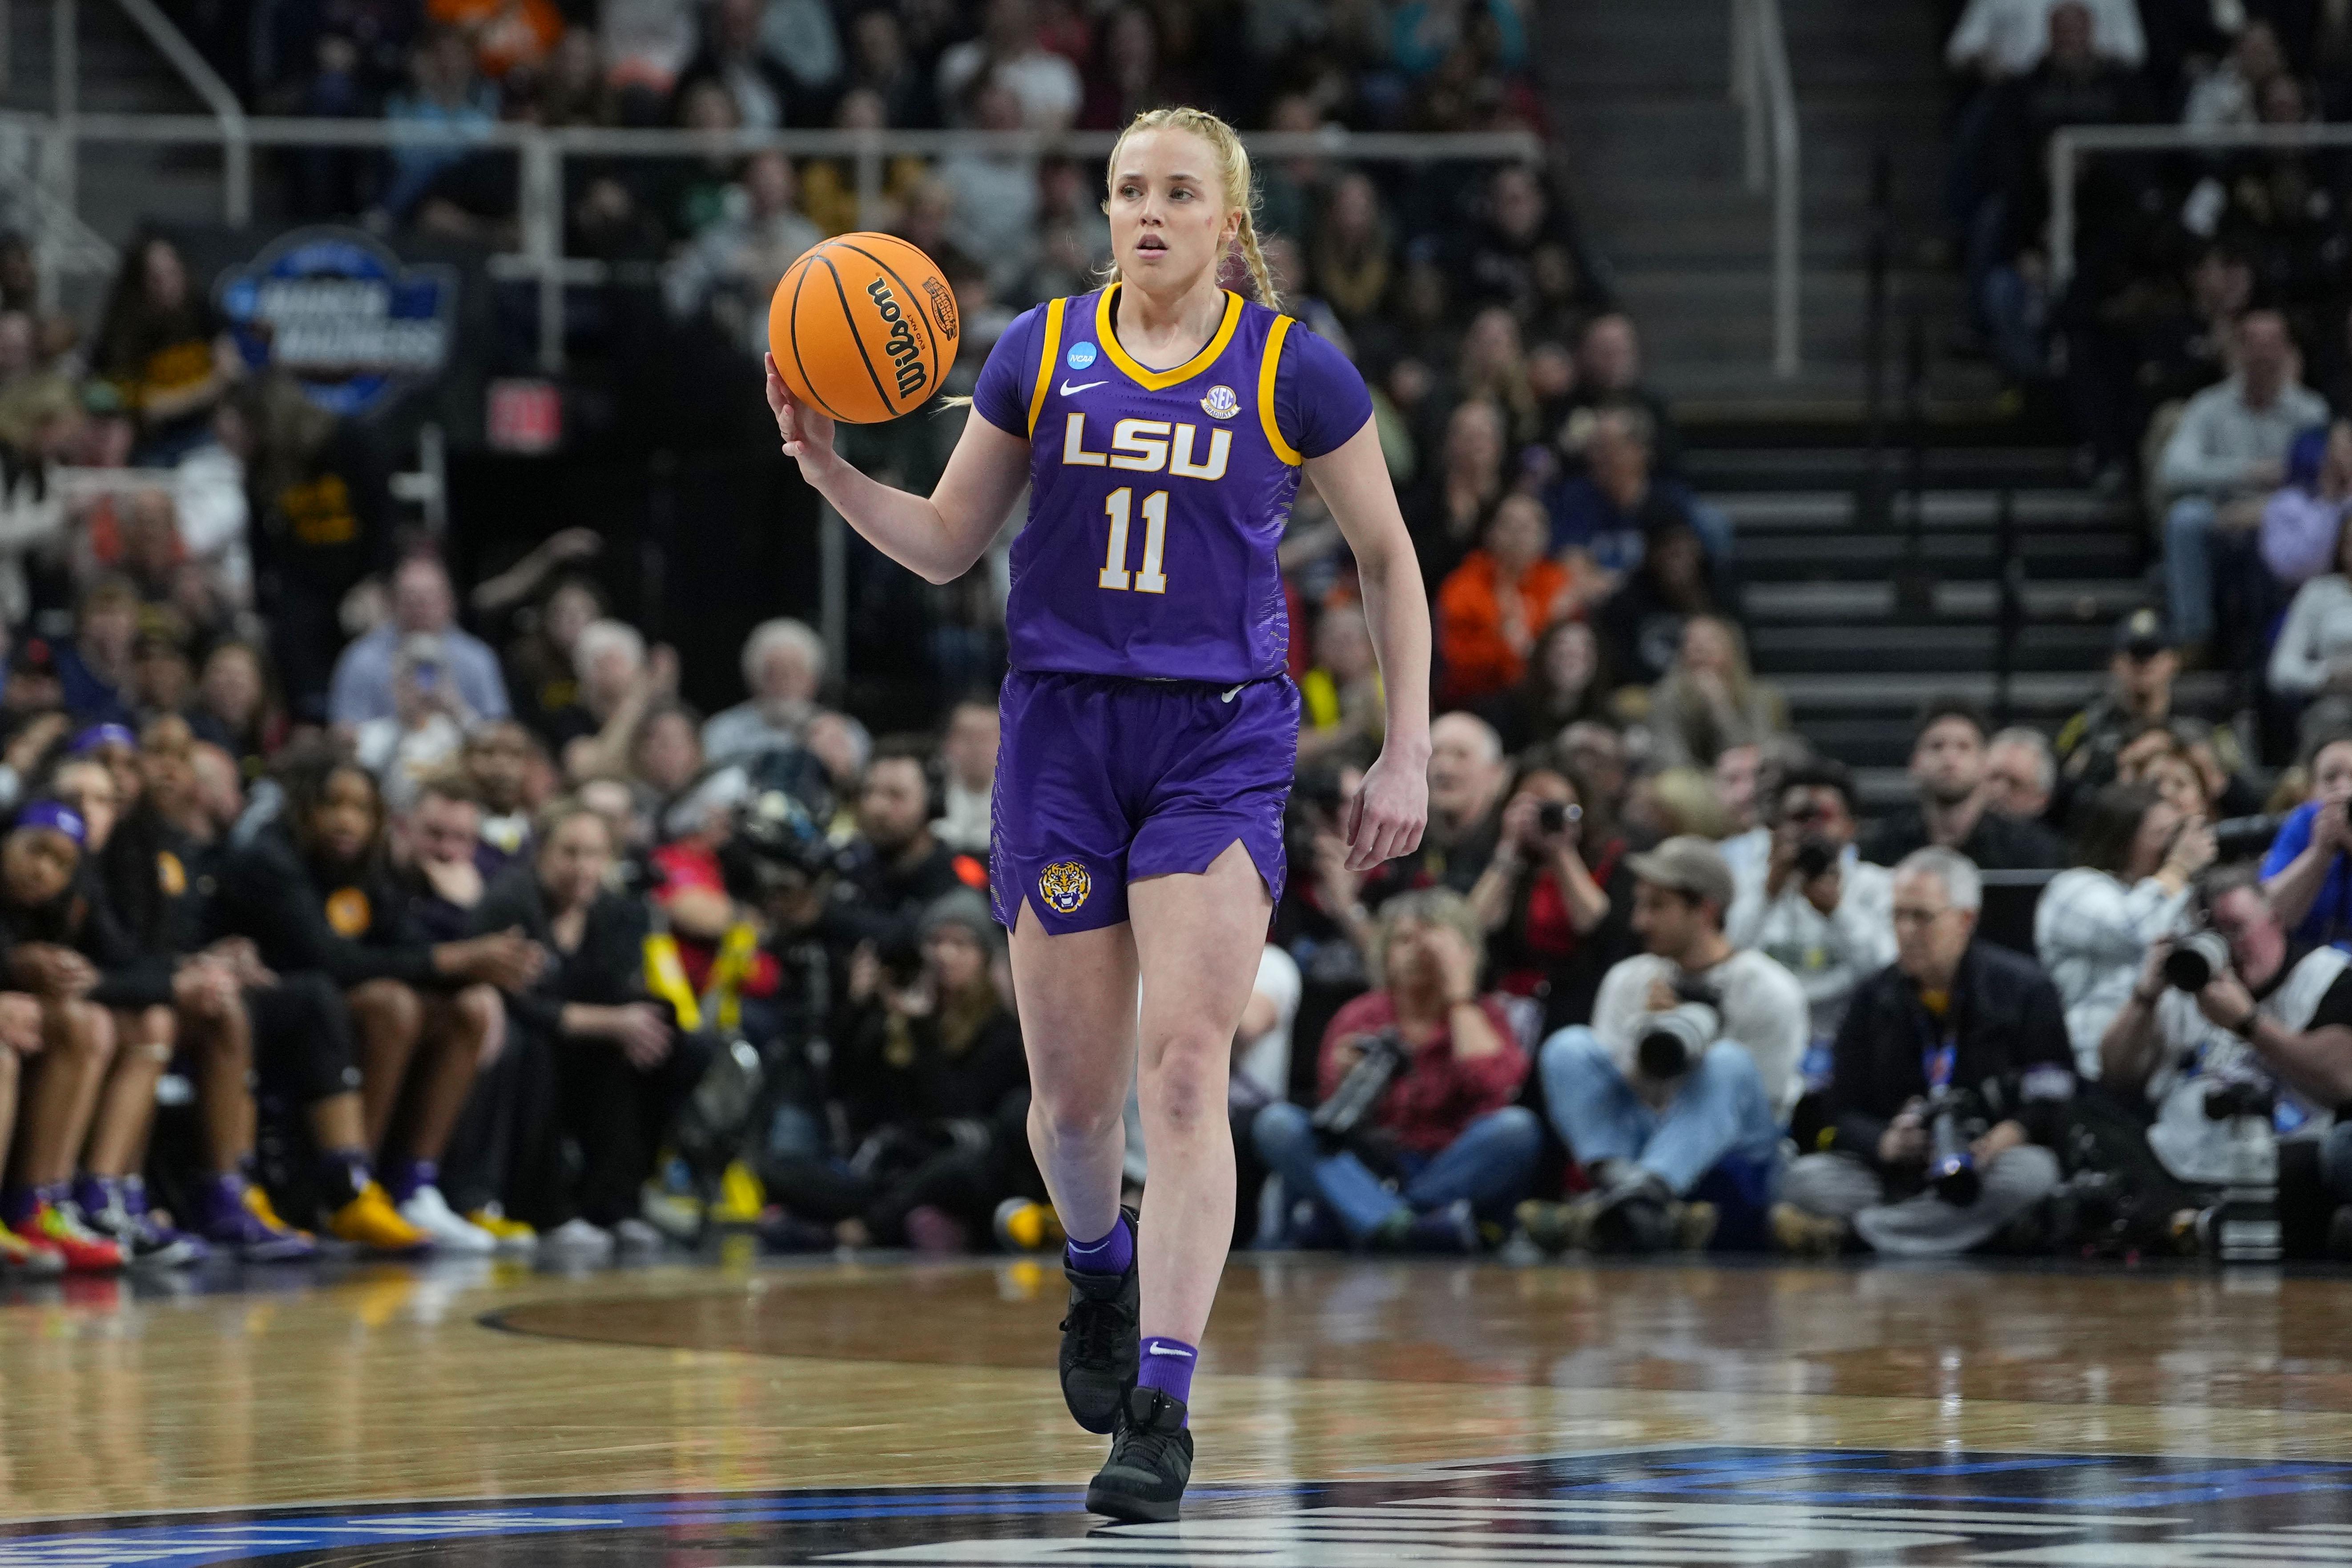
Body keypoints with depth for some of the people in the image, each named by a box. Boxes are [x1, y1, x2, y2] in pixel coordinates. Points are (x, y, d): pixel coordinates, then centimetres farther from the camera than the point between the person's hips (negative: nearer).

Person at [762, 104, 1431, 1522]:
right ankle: (1102, 1272, 39)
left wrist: (1408, 755, 5)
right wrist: (830, 470, -9)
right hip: (1063, 725, 2)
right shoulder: (1041, 352, 5)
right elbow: (946, 545, 10)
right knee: (1073, 1095, 4)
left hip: (1222, 736, -2)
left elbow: (1388, 557, 9)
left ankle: (1161, 1410, -18)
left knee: (1184, 1072, -16)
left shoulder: (1293, 370, 0)